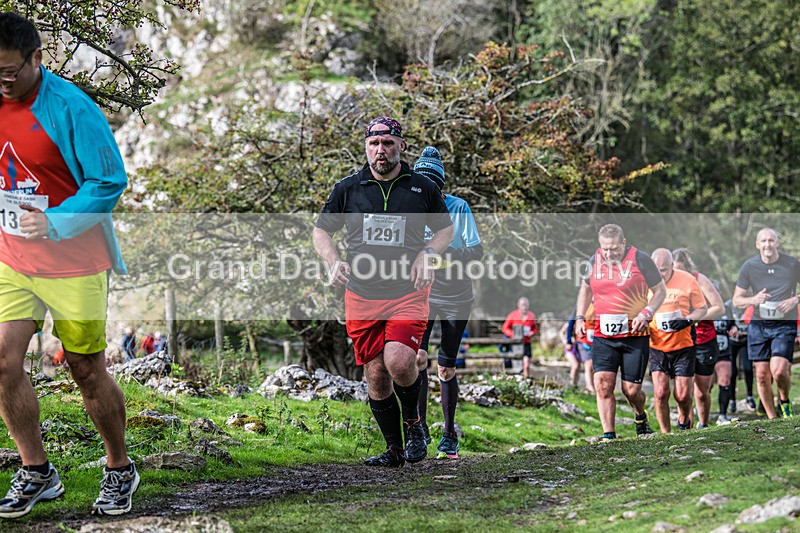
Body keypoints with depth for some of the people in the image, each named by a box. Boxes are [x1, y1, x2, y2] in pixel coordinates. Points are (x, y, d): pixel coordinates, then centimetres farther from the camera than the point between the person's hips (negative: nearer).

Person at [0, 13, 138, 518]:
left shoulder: (72, 109, -16)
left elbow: (110, 182, -15)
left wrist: (55, 223, -25)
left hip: (73, 264, -5)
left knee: (88, 372, 5)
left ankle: (120, 470, 24)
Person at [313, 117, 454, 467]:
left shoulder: (423, 187, 3)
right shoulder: (347, 188, 4)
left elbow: (446, 228, 15)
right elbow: (321, 230, 13)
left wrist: (427, 254, -5)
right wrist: (332, 260, -6)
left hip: (408, 294, -2)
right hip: (361, 297, 2)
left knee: (399, 363, -21)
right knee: (376, 376, 2)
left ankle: (413, 421, 8)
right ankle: (395, 449, 17)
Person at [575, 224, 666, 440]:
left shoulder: (640, 260, -7)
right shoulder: (594, 260, 4)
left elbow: (660, 290, 2)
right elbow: (585, 288, 22)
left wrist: (646, 313, -13)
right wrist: (580, 317, 10)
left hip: (635, 335, -3)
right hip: (603, 336, 3)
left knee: (631, 390, 1)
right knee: (603, 384, -12)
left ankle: (640, 416, 35)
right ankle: (609, 435, -5)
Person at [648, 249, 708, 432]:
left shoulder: (687, 280, -6)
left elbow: (702, 308, 2)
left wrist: (687, 320, -16)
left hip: (683, 346, -1)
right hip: (656, 346, 1)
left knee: (683, 395, -1)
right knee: (660, 393, -10)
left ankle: (684, 422, 31)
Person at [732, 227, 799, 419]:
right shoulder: (749, 266, 0)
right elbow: (736, 300, 5)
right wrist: (753, 299, -15)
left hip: (784, 324, -2)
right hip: (758, 324, 2)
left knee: (779, 370, -19)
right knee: (762, 375, 1)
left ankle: (784, 401, 12)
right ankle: (772, 419, 17)